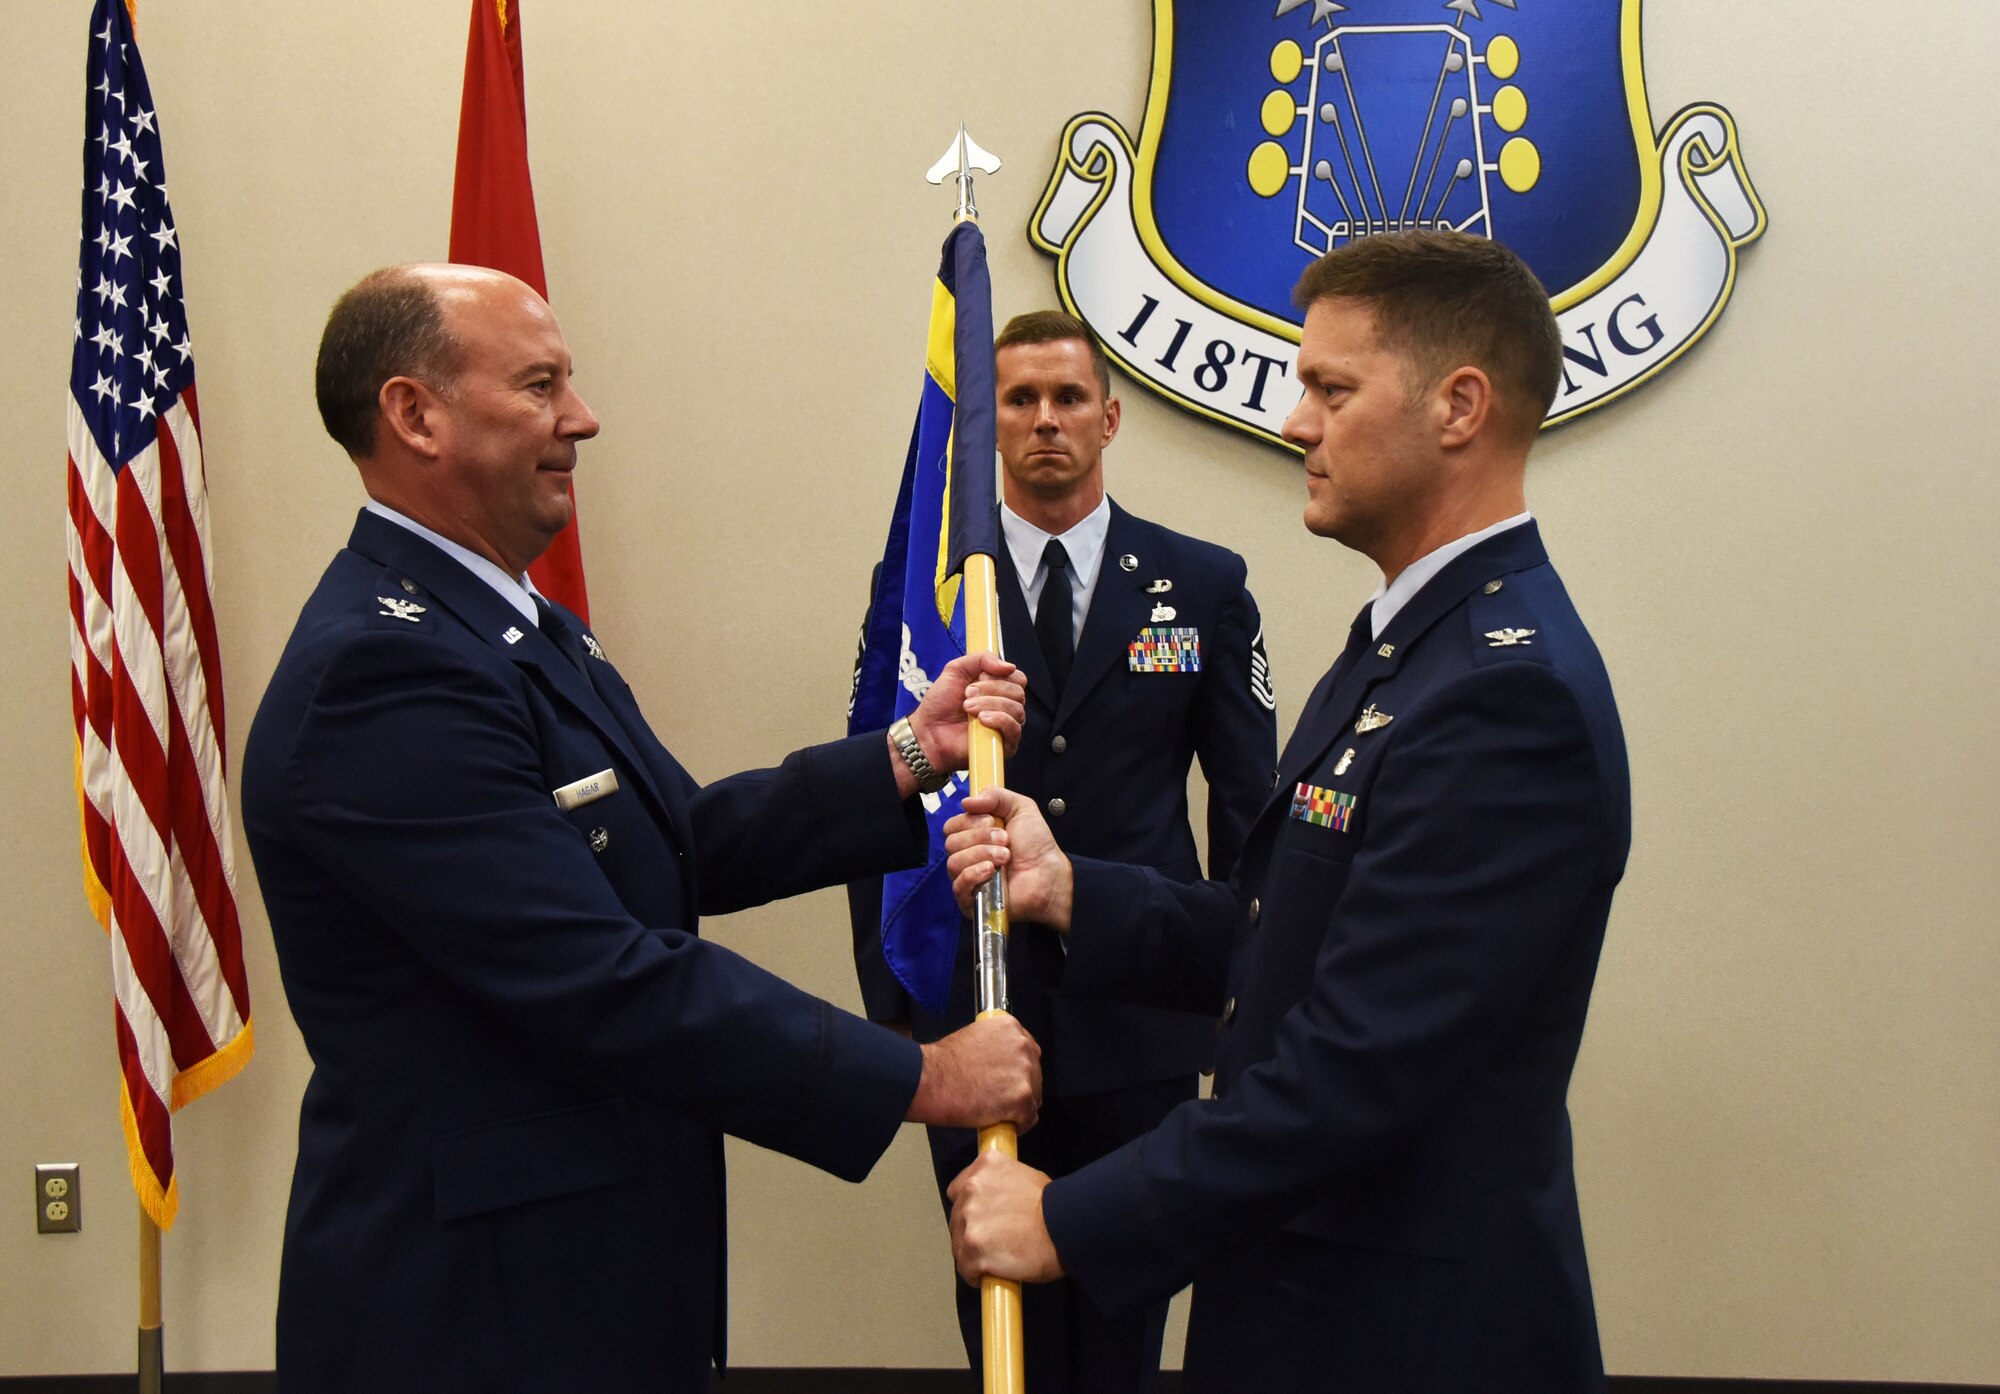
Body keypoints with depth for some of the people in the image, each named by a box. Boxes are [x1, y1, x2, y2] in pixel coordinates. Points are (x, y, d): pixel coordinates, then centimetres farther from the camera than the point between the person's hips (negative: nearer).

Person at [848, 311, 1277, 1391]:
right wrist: (887, 1001, 1)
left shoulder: (1204, 585, 3)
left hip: (1142, 1017, 0)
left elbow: (1247, 797, 6)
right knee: (1002, 1306, 11)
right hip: (971, 1010, 0)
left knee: (1126, 1306, 11)